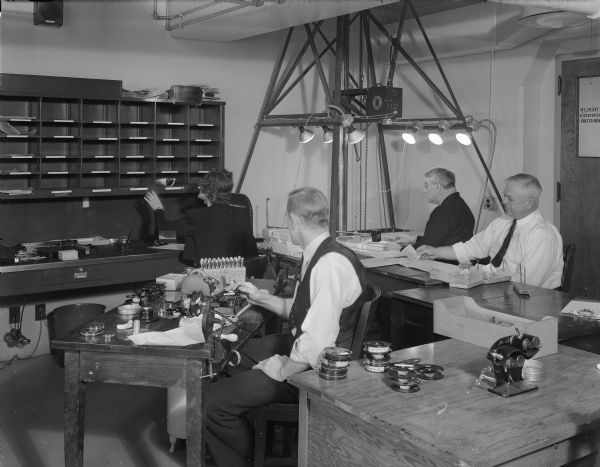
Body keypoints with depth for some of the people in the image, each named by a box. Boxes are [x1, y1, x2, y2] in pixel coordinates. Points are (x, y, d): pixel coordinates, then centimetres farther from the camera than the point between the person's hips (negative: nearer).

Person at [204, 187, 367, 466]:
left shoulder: (330, 265, -27)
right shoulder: (317, 256, 4)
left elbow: (317, 344, -31)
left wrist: (282, 371, -17)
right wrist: (261, 298, 15)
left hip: (312, 370, -10)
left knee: (211, 402, -12)